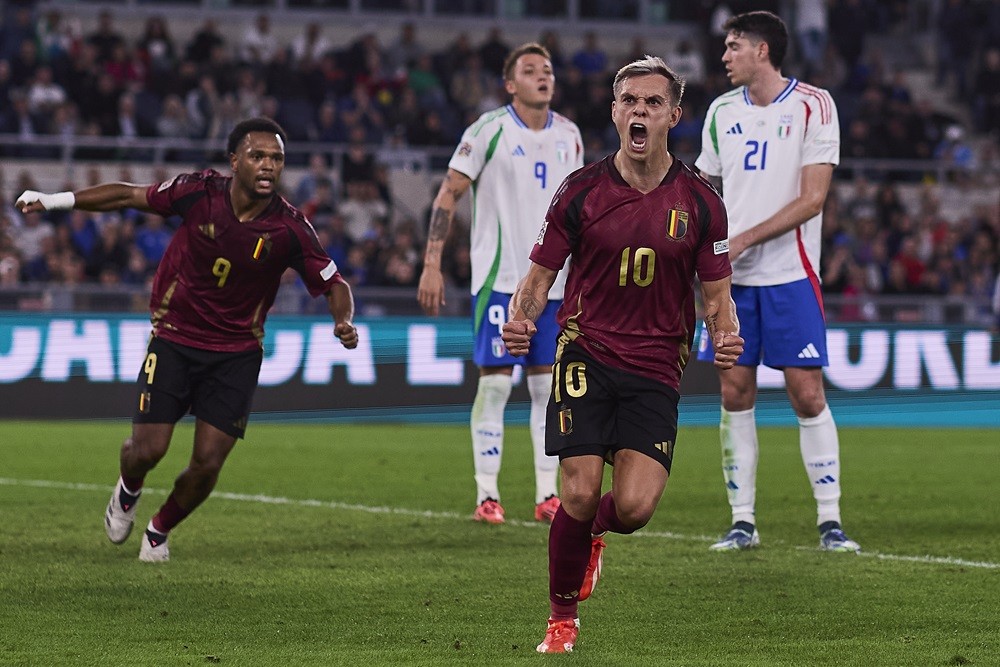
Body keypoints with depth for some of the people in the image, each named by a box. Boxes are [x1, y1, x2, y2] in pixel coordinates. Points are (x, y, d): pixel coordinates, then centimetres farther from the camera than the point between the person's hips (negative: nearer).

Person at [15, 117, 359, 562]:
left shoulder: (290, 229, -15)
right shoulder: (199, 192, -14)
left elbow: (334, 284, -4)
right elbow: (130, 195, 0)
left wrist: (344, 322, -25)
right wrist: (54, 200, 0)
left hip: (236, 354, 0)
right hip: (174, 339, 0)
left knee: (207, 465, -6)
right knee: (147, 450, -6)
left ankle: (160, 530, 26)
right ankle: (128, 491, 34)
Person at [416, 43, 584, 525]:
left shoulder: (568, 135, 10)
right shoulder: (490, 131, -6)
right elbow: (448, 195, -5)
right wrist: (431, 264, -12)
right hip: (499, 277, -5)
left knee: (547, 385, 4)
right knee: (494, 381, -5)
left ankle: (547, 494, 8)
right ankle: (486, 495, 1)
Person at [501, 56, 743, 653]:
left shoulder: (699, 202, 3)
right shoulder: (581, 191, 1)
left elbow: (717, 294, 9)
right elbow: (541, 274, 7)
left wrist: (726, 335, -13)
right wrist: (522, 317, -14)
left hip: (656, 368, 1)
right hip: (586, 354, -1)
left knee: (634, 506, -14)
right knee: (580, 492, -13)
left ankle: (595, 531, 25)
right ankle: (562, 619, 10)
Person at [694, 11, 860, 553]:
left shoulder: (812, 106, -5)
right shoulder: (722, 111, 10)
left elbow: (812, 198, -11)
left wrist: (743, 240, -16)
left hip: (790, 274, -4)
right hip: (731, 278, 4)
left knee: (807, 393, -6)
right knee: (735, 393, 2)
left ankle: (830, 521, 1)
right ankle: (742, 522, 8)